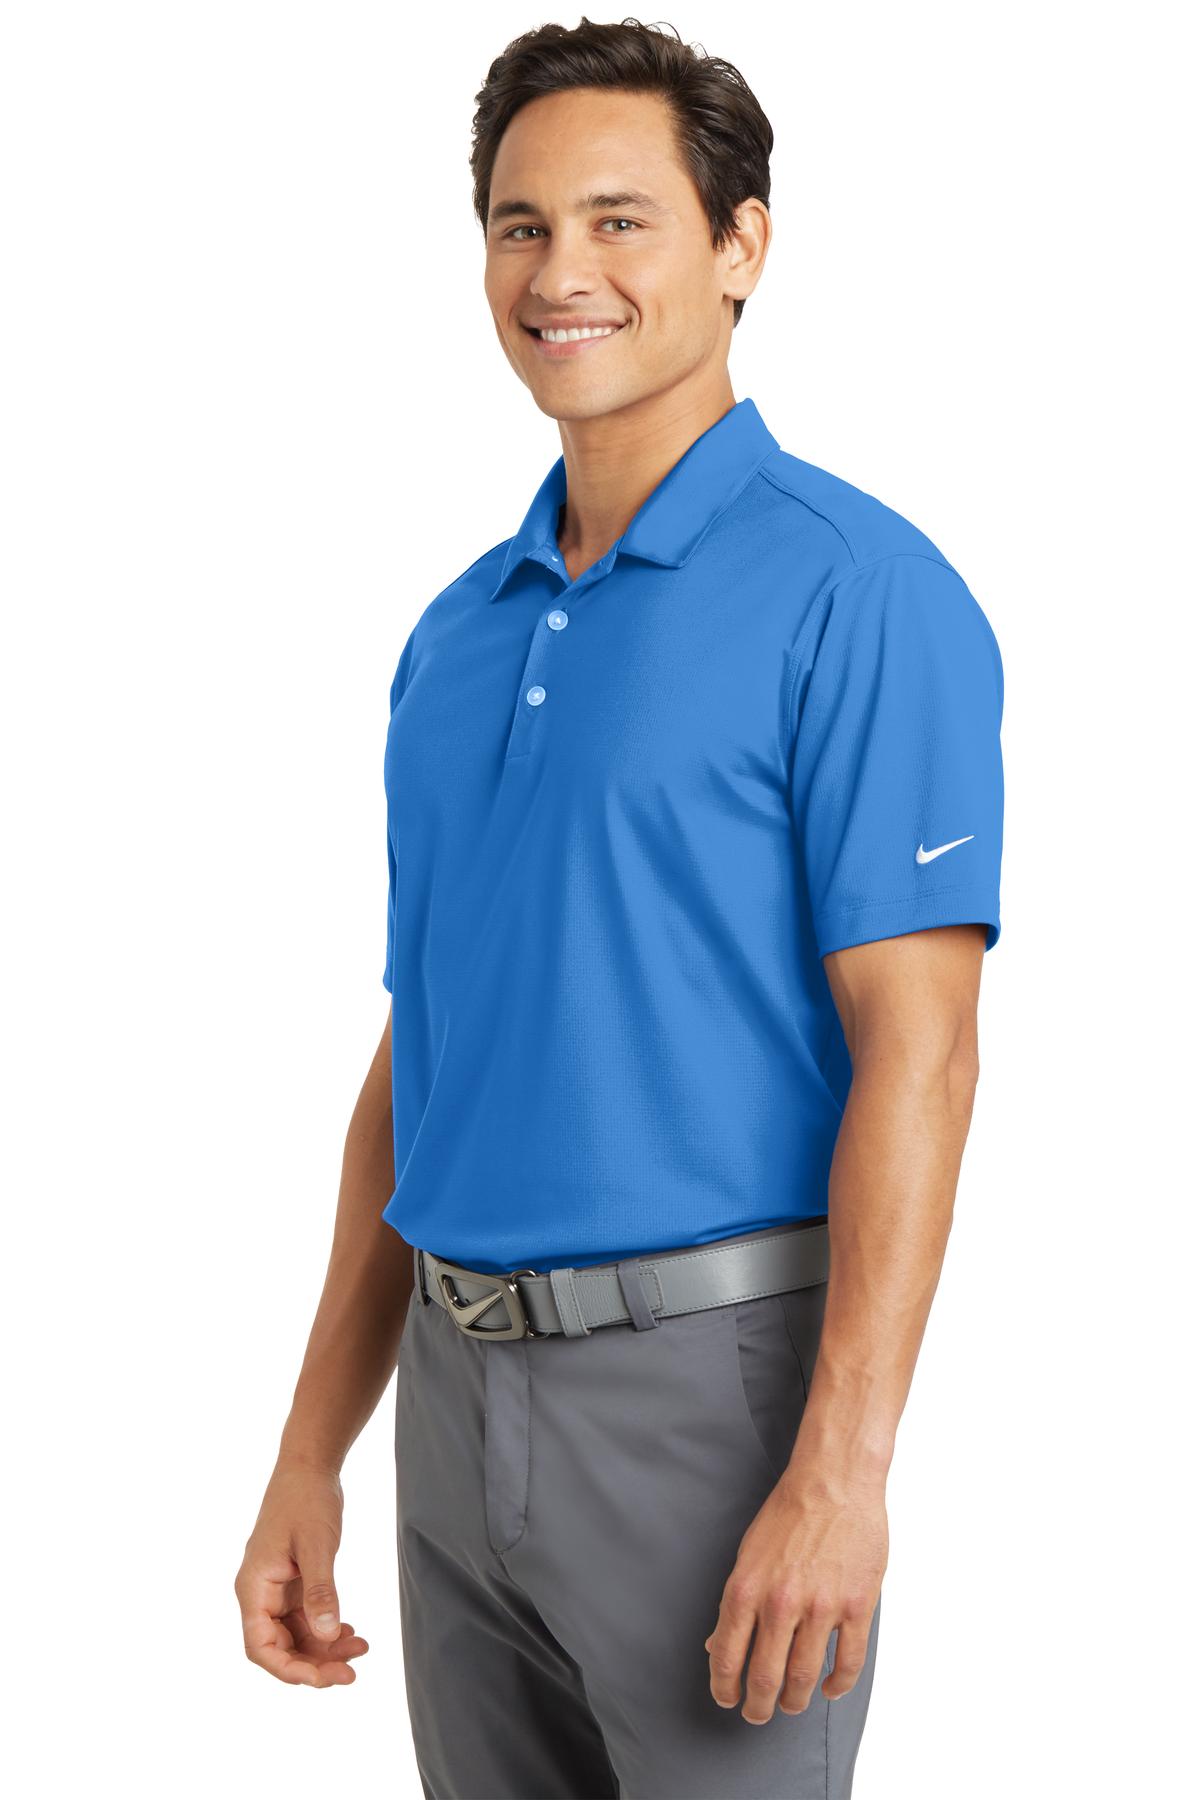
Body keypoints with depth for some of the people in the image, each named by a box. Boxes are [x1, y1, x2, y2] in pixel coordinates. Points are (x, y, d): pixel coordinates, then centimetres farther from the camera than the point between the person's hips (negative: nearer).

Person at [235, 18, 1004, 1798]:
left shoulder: (854, 588, -9)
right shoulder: (456, 635, 13)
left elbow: (915, 1050, -15)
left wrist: (841, 1470, -21)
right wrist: (313, 1451, 13)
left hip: (712, 1382, -7)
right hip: (461, 1398, 7)